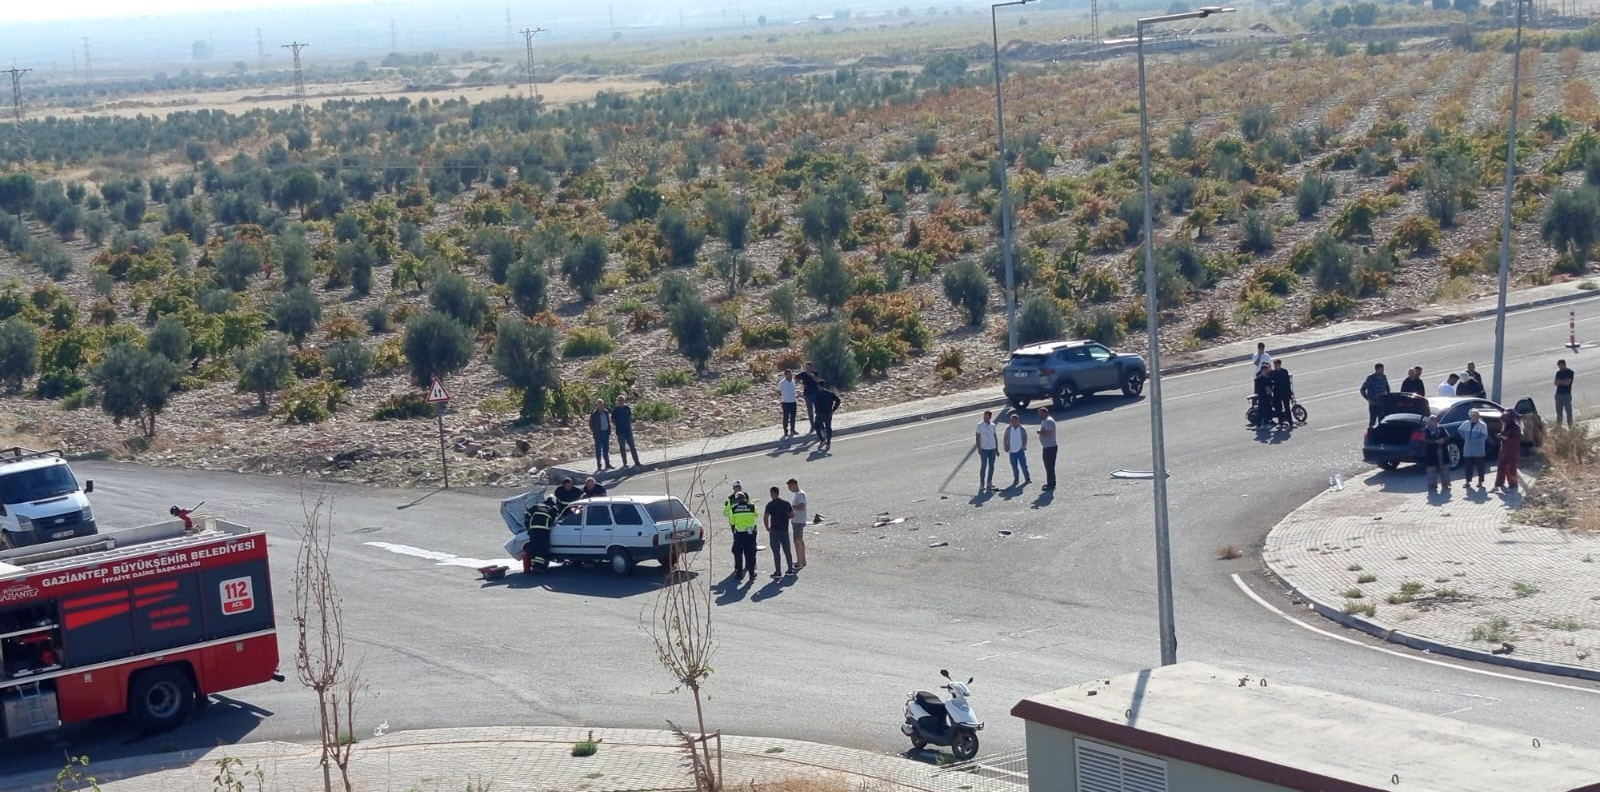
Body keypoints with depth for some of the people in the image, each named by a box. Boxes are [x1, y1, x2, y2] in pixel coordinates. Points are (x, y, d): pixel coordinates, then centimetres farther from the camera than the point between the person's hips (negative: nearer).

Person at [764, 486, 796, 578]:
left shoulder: (770, 504, -11)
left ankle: (778, 572, -1)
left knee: (776, 552, 0)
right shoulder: (786, 503, 3)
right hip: (785, 530, 5)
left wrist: (767, 527, -1)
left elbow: (765, 518, -16)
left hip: (775, 530, -5)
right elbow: (792, 515, 5)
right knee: (787, 551, 13)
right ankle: (790, 570, 18)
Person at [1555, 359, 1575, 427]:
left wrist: (1559, 381, -1)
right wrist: (1563, 382, -10)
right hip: (1558, 394, 5)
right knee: (1559, 411, 6)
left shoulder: (1570, 372, -3)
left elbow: (1567, 382, -12)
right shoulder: (1558, 373, 13)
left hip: (1566, 394, -5)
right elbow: (1556, 383, 6)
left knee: (1568, 411, -3)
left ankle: (1570, 425, 0)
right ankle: (1558, 426, 9)